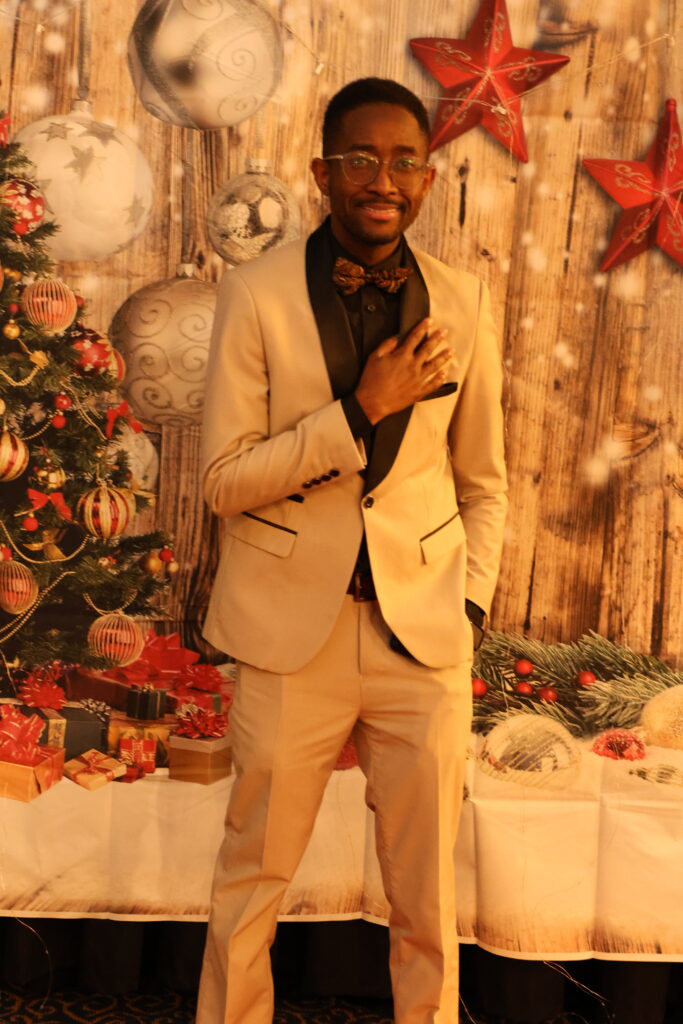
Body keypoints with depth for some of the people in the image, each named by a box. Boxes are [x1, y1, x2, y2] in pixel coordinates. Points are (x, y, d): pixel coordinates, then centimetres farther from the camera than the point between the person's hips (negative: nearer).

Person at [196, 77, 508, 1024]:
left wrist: (469, 602, 2)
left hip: (424, 630, 2)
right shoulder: (257, 296, -6)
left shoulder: (462, 307, 2)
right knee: (250, 883, 13)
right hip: (293, 634, -1)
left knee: (428, 909, 13)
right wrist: (362, 412, -17)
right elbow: (224, 481, -8)